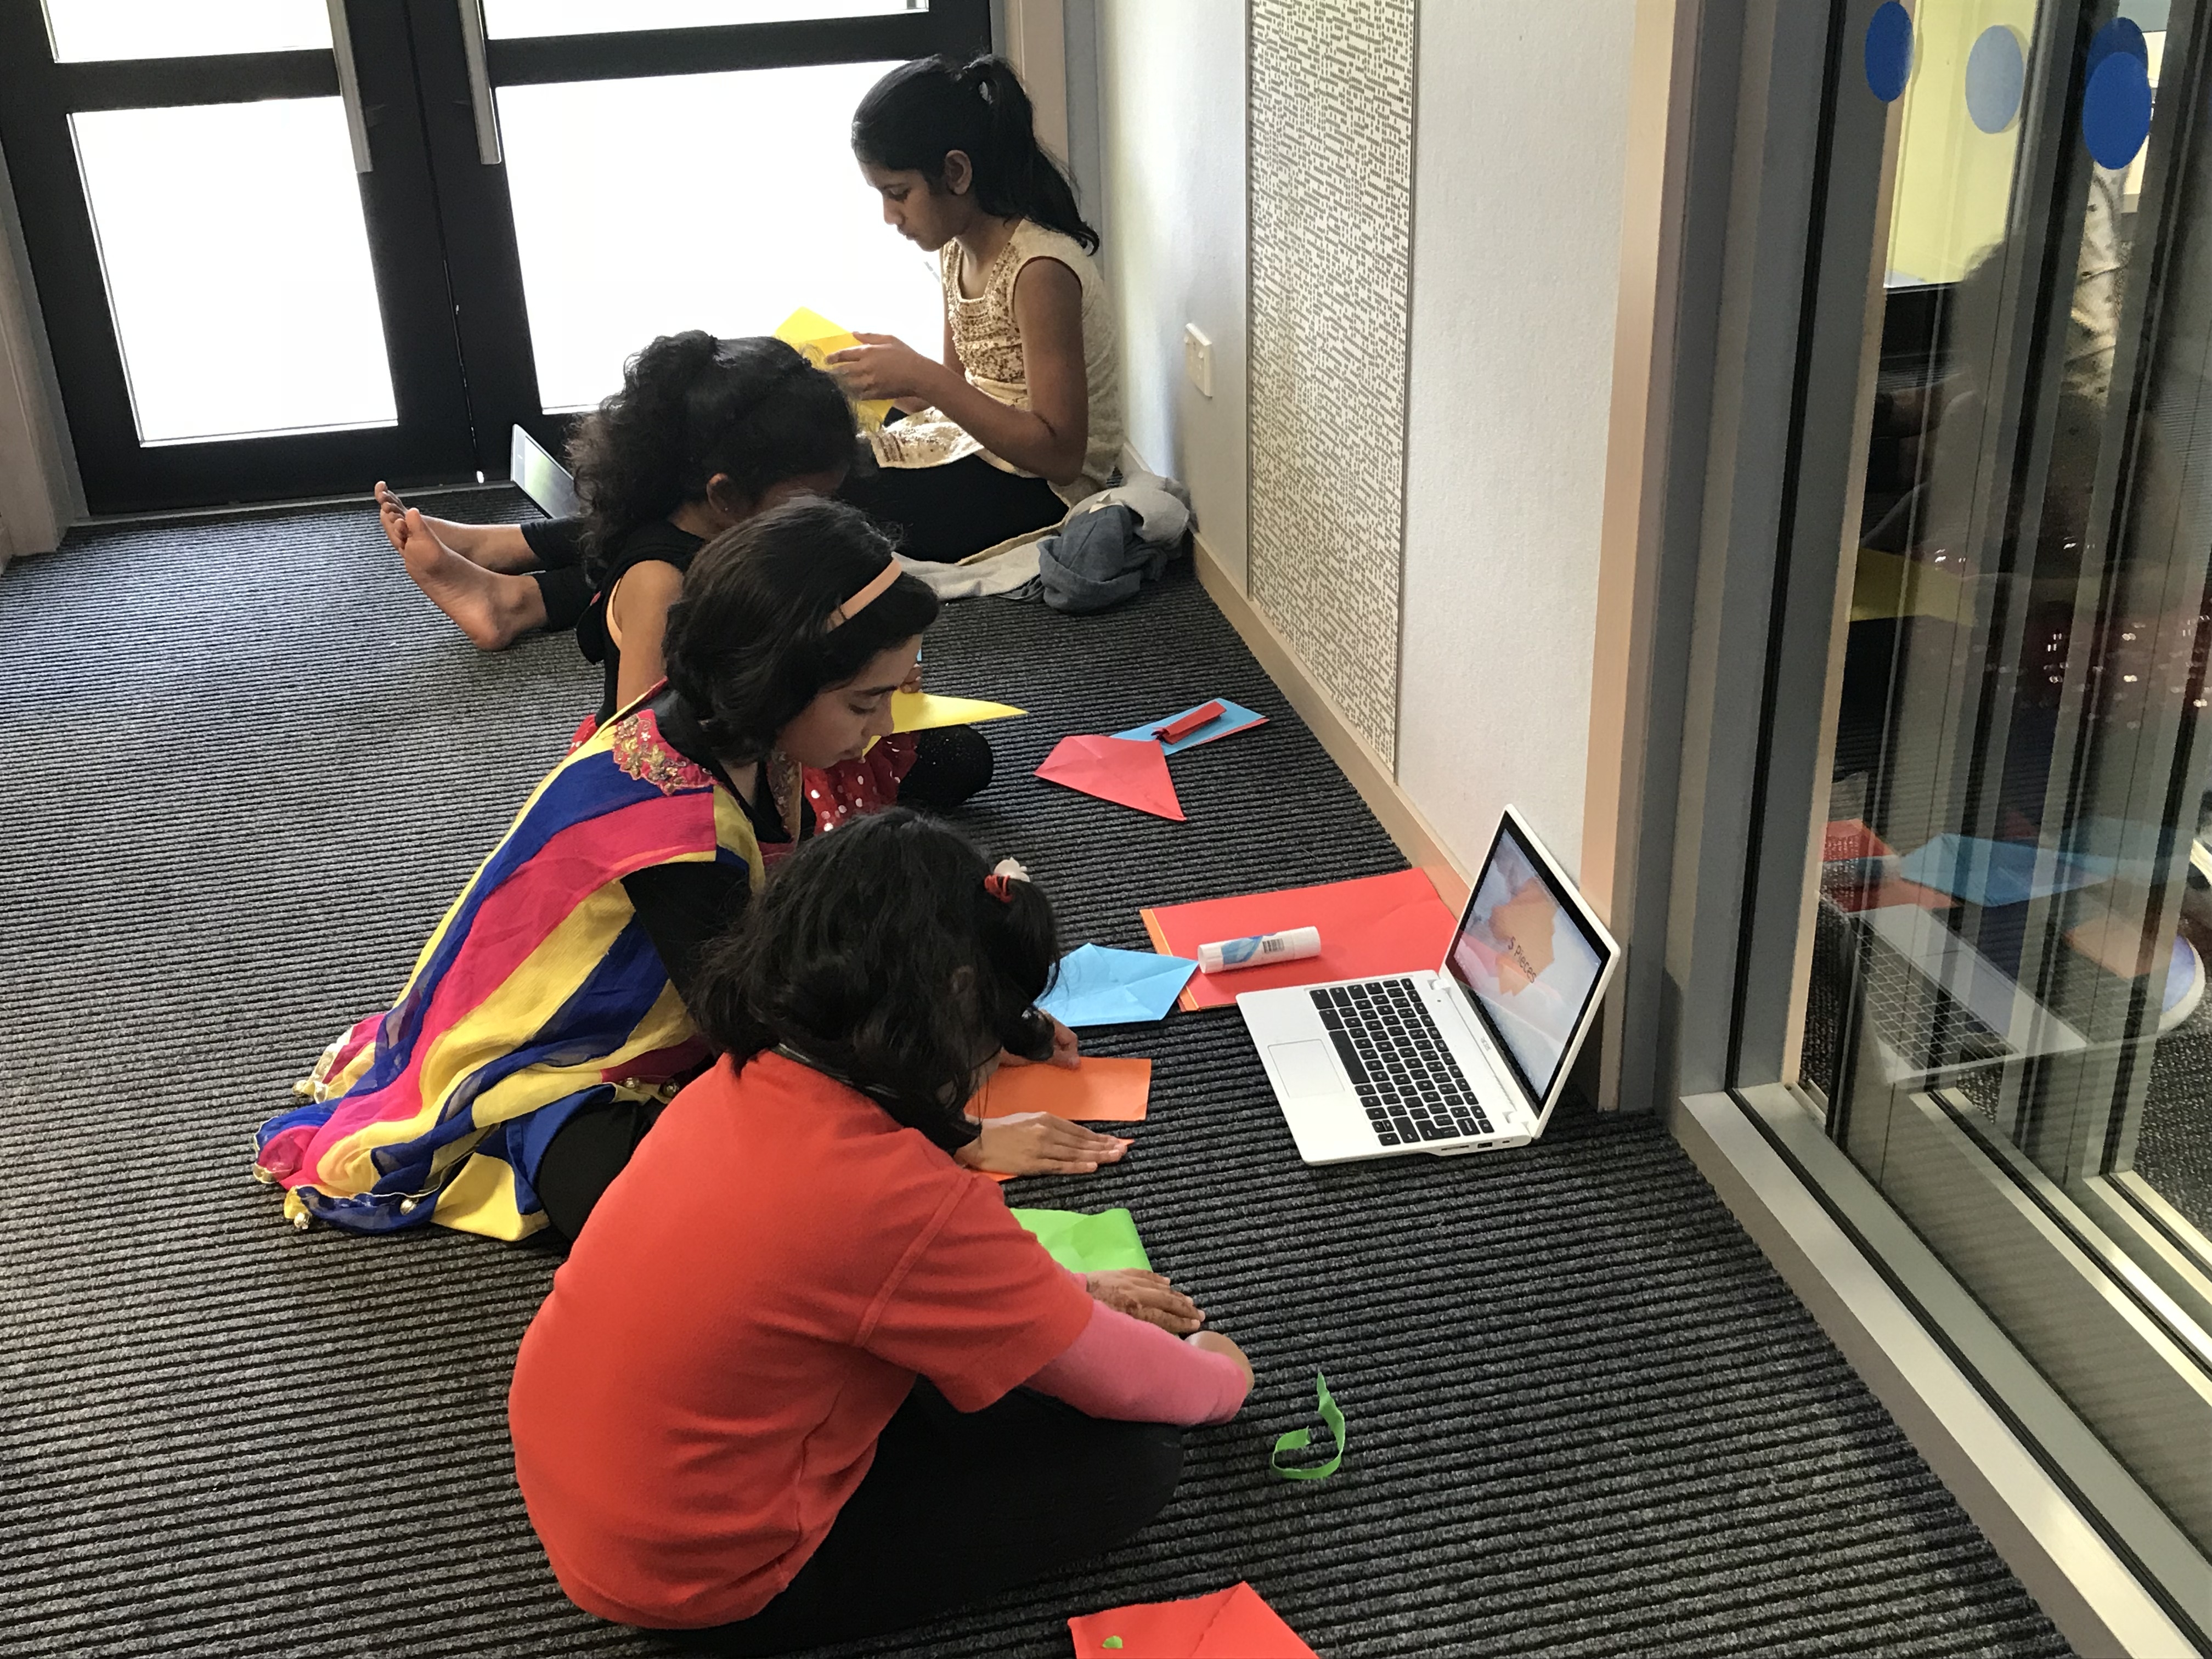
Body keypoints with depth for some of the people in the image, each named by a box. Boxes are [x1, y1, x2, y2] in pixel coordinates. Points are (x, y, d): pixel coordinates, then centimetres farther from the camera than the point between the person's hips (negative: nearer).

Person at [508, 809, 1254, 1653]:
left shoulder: (742, 1084, -7)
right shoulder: (907, 1197, -30)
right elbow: (1119, 1385, -14)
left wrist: (1066, 1292, 18)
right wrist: (1222, 1378, 8)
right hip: (695, 1583, -8)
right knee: (1130, 1458, -5)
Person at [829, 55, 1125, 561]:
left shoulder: (1039, 271, -22)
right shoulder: (957, 250, 5)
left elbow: (1060, 454, -25)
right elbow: (957, 395, 12)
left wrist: (922, 378, -27)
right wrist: (891, 375, -7)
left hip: (1042, 491, -9)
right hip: (978, 448, 9)